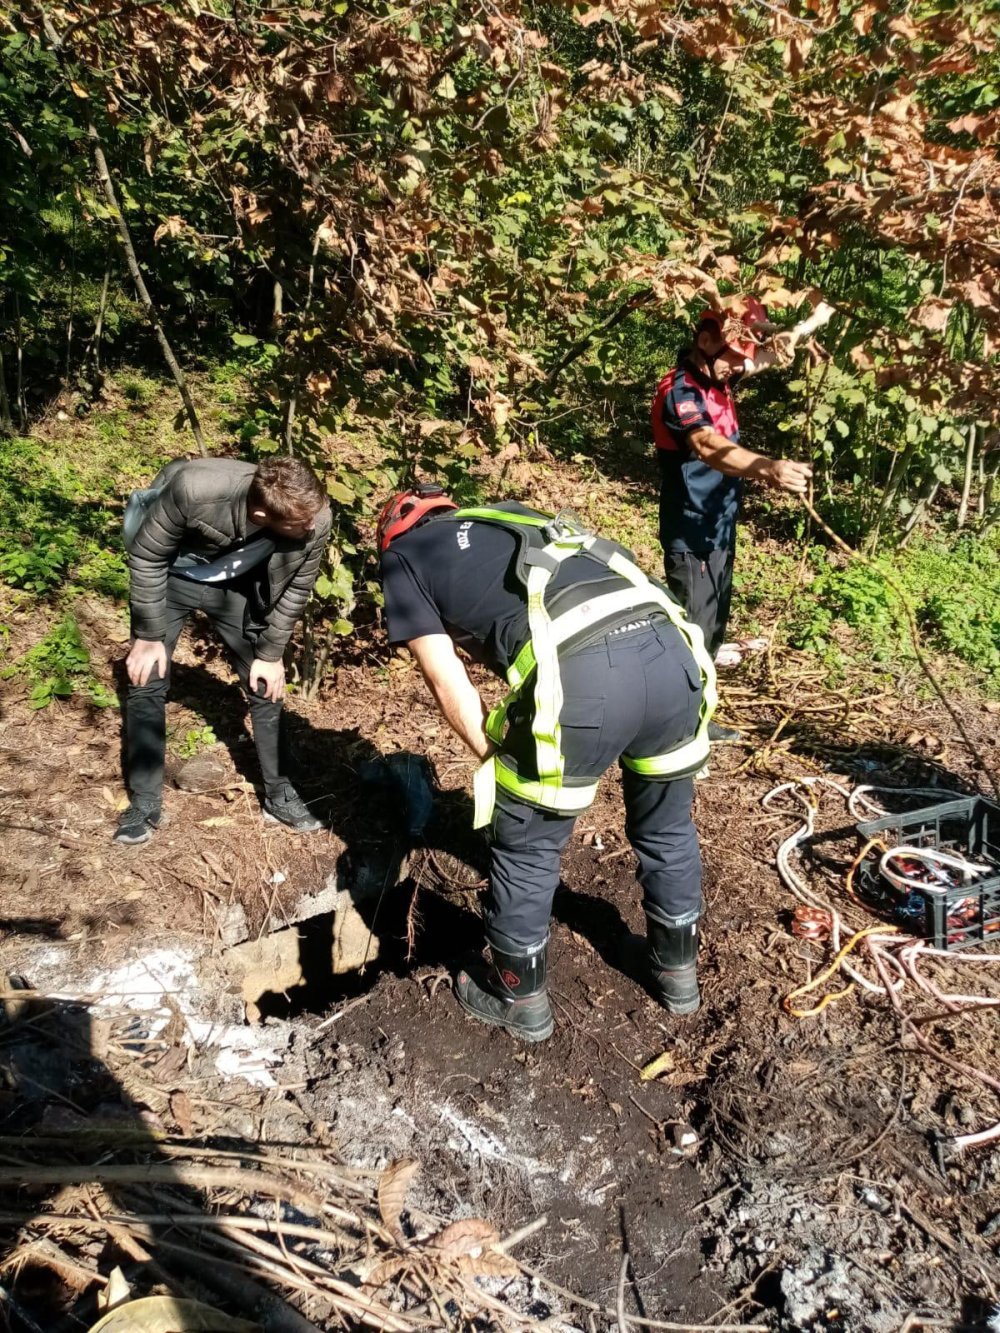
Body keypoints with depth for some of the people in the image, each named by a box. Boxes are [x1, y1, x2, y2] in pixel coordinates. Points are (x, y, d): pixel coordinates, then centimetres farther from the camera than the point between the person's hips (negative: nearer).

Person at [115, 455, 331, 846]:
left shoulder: (314, 519, -32)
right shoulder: (194, 489, -41)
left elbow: (295, 587, -11)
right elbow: (146, 555, -23)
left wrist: (271, 653, -5)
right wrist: (148, 635, -16)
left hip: (236, 586, 2)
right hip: (170, 576, -2)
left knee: (265, 684, 2)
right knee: (147, 683, -3)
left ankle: (279, 795, 19)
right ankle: (144, 804, 12)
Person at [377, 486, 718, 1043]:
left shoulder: (403, 556, 21)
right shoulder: (513, 517, 36)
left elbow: (449, 685, 12)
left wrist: (497, 760, 26)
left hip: (581, 678, -6)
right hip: (671, 651, 6)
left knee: (527, 848, 19)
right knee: (668, 828, 29)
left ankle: (521, 996, 39)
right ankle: (678, 969, 49)